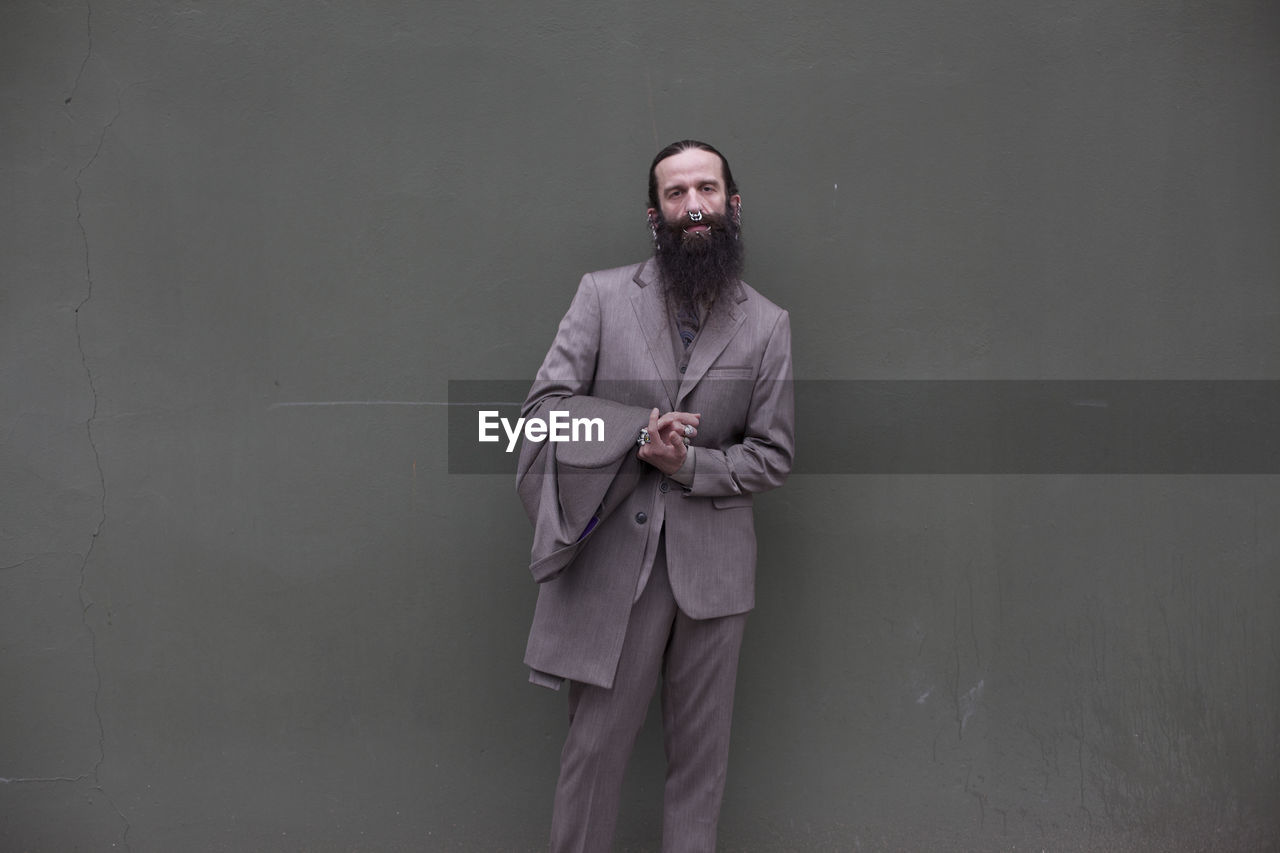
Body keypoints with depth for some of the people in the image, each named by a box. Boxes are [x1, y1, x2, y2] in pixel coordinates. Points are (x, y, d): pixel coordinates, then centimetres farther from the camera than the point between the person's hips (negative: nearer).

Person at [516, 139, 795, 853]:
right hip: (612, 556, -1)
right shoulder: (603, 295, 3)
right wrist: (638, 428, -17)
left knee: (701, 749, 10)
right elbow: (543, 406, -3)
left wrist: (690, 463, -12)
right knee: (595, 743, 4)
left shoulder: (767, 324, 6)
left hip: (712, 564, 1)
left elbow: (774, 454, 5)